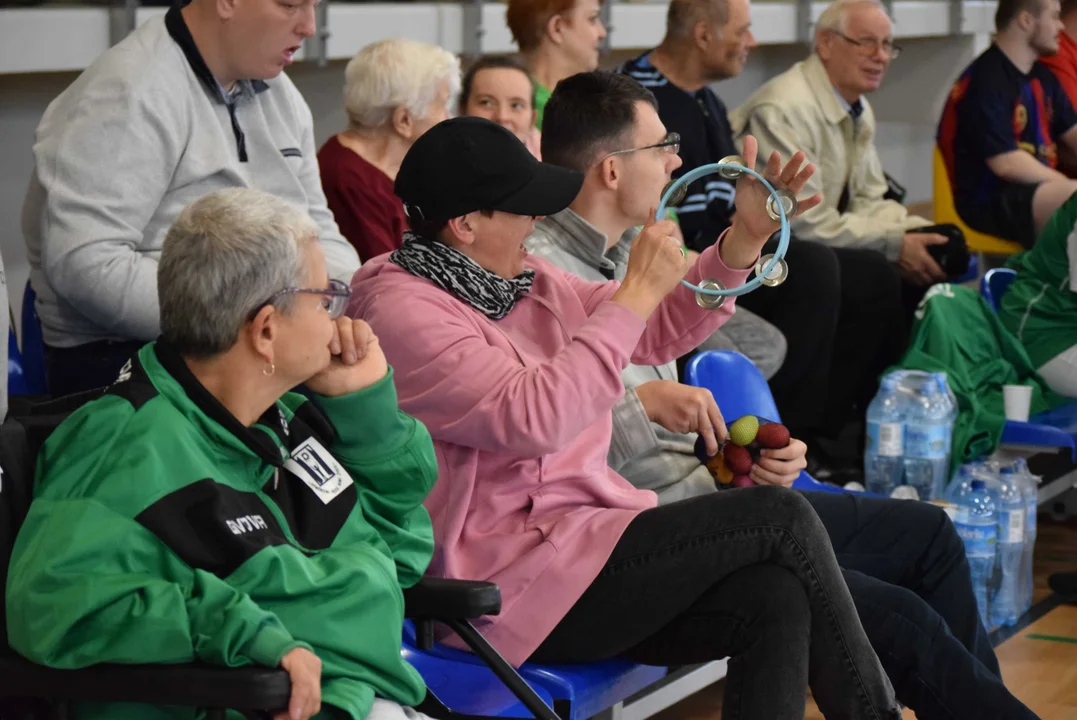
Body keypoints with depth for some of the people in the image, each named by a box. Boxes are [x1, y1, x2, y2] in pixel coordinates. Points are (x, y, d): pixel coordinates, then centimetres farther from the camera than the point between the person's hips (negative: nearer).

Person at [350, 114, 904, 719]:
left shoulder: (522, 279, 14)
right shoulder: (403, 310, -14)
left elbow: (655, 333, 21)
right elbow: (532, 419, -26)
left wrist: (745, 240, 7)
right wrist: (637, 293, -20)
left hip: (583, 532, 9)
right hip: (513, 588, -8)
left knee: (774, 600, -19)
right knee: (780, 515, -12)